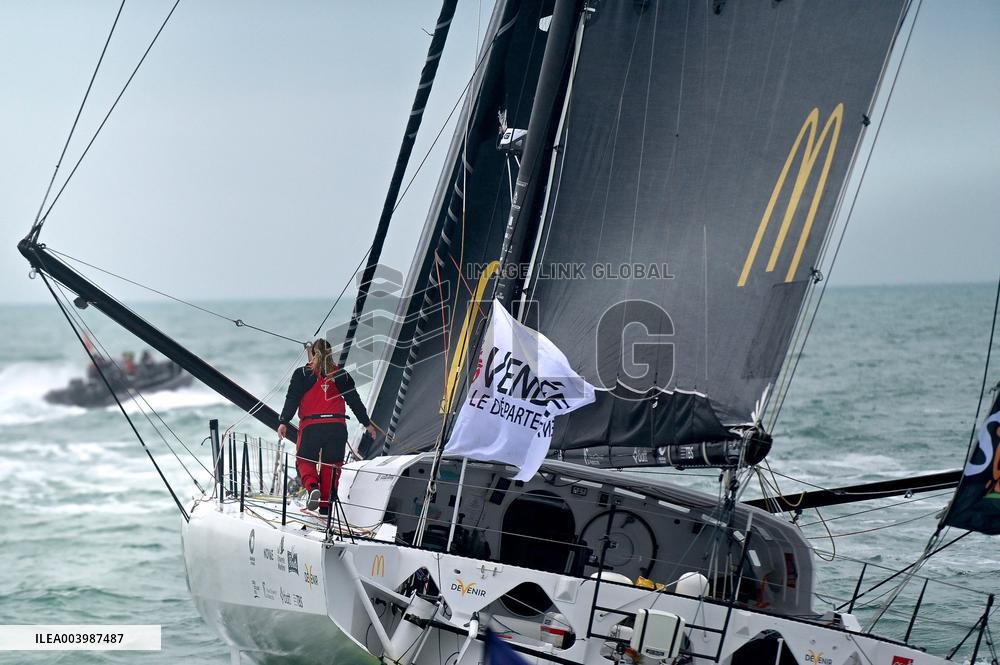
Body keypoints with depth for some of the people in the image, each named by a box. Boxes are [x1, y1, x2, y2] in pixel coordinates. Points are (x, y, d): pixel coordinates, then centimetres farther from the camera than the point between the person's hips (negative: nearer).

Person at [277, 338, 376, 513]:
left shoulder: (302, 374, 4)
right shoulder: (340, 374, 10)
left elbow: (292, 399, -4)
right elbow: (354, 400, 12)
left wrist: (283, 422, -5)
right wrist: (367, 423, 20)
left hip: (311, 427, -2)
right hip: (337, 427, 2)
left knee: (305, 461, 11)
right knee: (330, 465, 12)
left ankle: (312, 487, -19)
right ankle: (325, 504, 9)